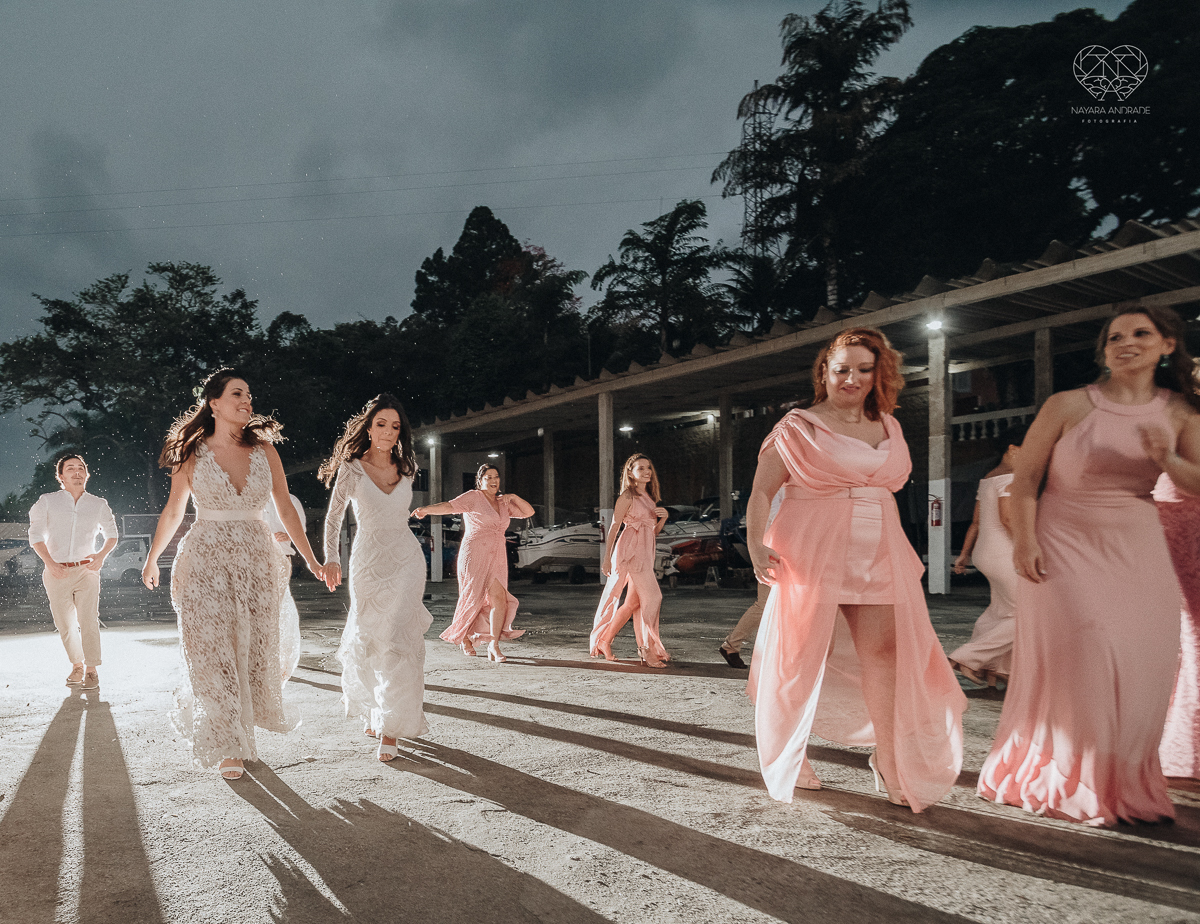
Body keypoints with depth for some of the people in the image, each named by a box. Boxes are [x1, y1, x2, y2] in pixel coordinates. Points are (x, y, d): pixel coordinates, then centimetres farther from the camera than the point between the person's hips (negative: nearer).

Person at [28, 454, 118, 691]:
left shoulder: (99, 505, 8)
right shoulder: (47, 502, 5)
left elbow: (111, 534, 18)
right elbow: (36, 535, 2)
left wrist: (102, 555, -2)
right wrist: (49, 562, -12)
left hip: (86, 570, -1)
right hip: (56, 572, 1)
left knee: (88, 620, -12)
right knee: (65, 624, 7)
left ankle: (91, 671, -6)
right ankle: (77, 665, 25)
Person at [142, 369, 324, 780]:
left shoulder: (264, 449, 3)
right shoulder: (193, 454, 0)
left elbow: (285, 507, 6)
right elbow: (173, 511, 11)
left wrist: (310, 558, 6)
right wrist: (152, 559, 19)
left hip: (257, 560, 2)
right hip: (206, 561, -2)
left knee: (255, 649, 8)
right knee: (213, 653, -2)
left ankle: (242, 724, 34)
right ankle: (228, 745, 11)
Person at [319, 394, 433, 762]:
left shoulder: (406, 469, 5)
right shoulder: (352, 468, -3)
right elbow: (334, 517, 1)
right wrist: (330, 558, -8)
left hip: (406, 559, 1)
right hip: (368, 562, -1)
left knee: (399, 641, -8)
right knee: (367, 642, 7)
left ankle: (391, 729, -3)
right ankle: (371, 708, 35)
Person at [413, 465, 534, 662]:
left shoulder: (503, 503, 18)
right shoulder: (473, 497, -1)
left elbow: (529, 512, 19)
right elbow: (450, 506, -14)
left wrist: (513, 497, 3)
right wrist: (426, 509, -30)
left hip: (497, 557, 5)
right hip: (474, 555, -5)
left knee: (499, 598, -10)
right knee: (473, 599, -4)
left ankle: (493, 645, -7)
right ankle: (464, 638, 20)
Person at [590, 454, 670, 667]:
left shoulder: (649, 497, 17)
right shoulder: (627, 496, -6)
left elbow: (655, 530, 20)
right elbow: (614, 527, -7)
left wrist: (663, 518, -1)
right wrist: (607, 557, -10)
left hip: (646, 552, 9)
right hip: (631, 550, -9)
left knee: (633, 602, 10)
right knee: (652, 596, -14)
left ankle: (605, 641, 20)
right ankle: (649, 649, -9)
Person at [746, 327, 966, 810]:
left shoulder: (888, 427, 15)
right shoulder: (799, 426, -1)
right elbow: (761, 491, -6)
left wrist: (903, 554, 20)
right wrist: (755, 543, -20)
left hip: (877, 554, 5)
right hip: (812, 553, -4)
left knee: (884, 651, -3)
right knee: (804, 654, 3)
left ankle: (889, 765, 7)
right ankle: (789, 761, 21)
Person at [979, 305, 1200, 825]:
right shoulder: (1068, 405, -7)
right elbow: (1025, 477, -5)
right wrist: (1024, 540, -15)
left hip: (1137, 548, 4)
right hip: (1066, 543, -4)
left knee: (1141, 664, 2)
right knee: (1081, 656, -8)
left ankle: (1126, 785, 22)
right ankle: (1066, 782, 9)